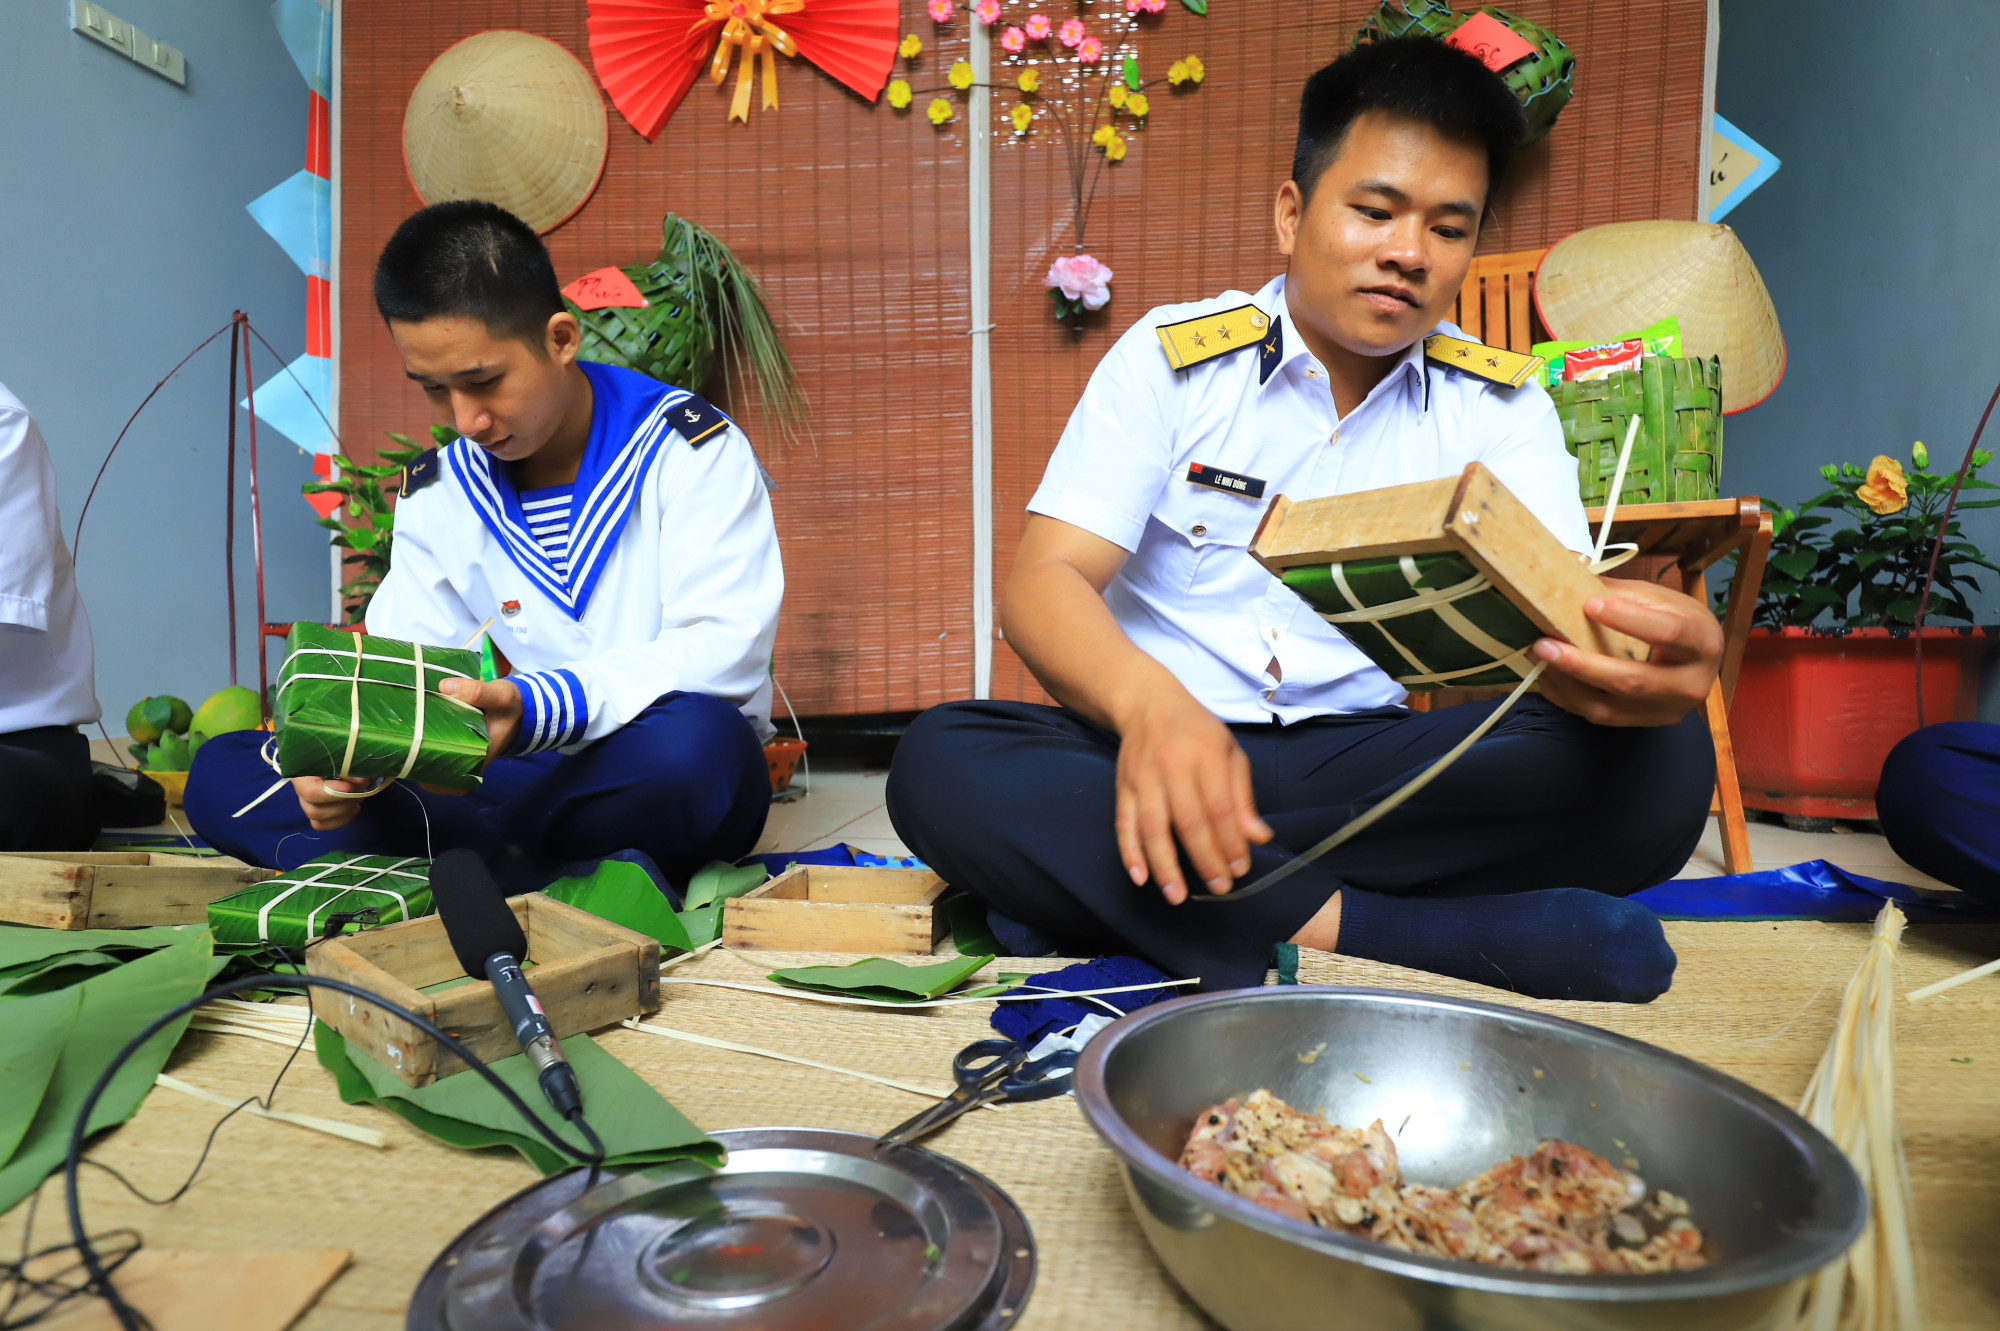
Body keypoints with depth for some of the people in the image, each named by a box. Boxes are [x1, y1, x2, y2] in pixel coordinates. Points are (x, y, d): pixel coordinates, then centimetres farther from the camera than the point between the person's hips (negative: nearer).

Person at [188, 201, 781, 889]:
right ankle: (563, 869, -21)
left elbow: (725, 651, -19)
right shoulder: (438, 493, 9)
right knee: (219, 773, -5)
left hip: (664, 781, -4)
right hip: (526, 779, 5)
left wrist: (531, 708, -32)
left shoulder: (689, 447, -8)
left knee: (697, 736, -41)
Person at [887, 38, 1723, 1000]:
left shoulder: (1500, 408, 7)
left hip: (1377, 763, 2)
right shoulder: (1169, 358, 0)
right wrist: (1148, 703, -33)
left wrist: (1634, 671, -33)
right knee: (942, 764, -29)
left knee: (1661, 764, -22)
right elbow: (1041, 583, -10)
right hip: (1166, 747, -1)